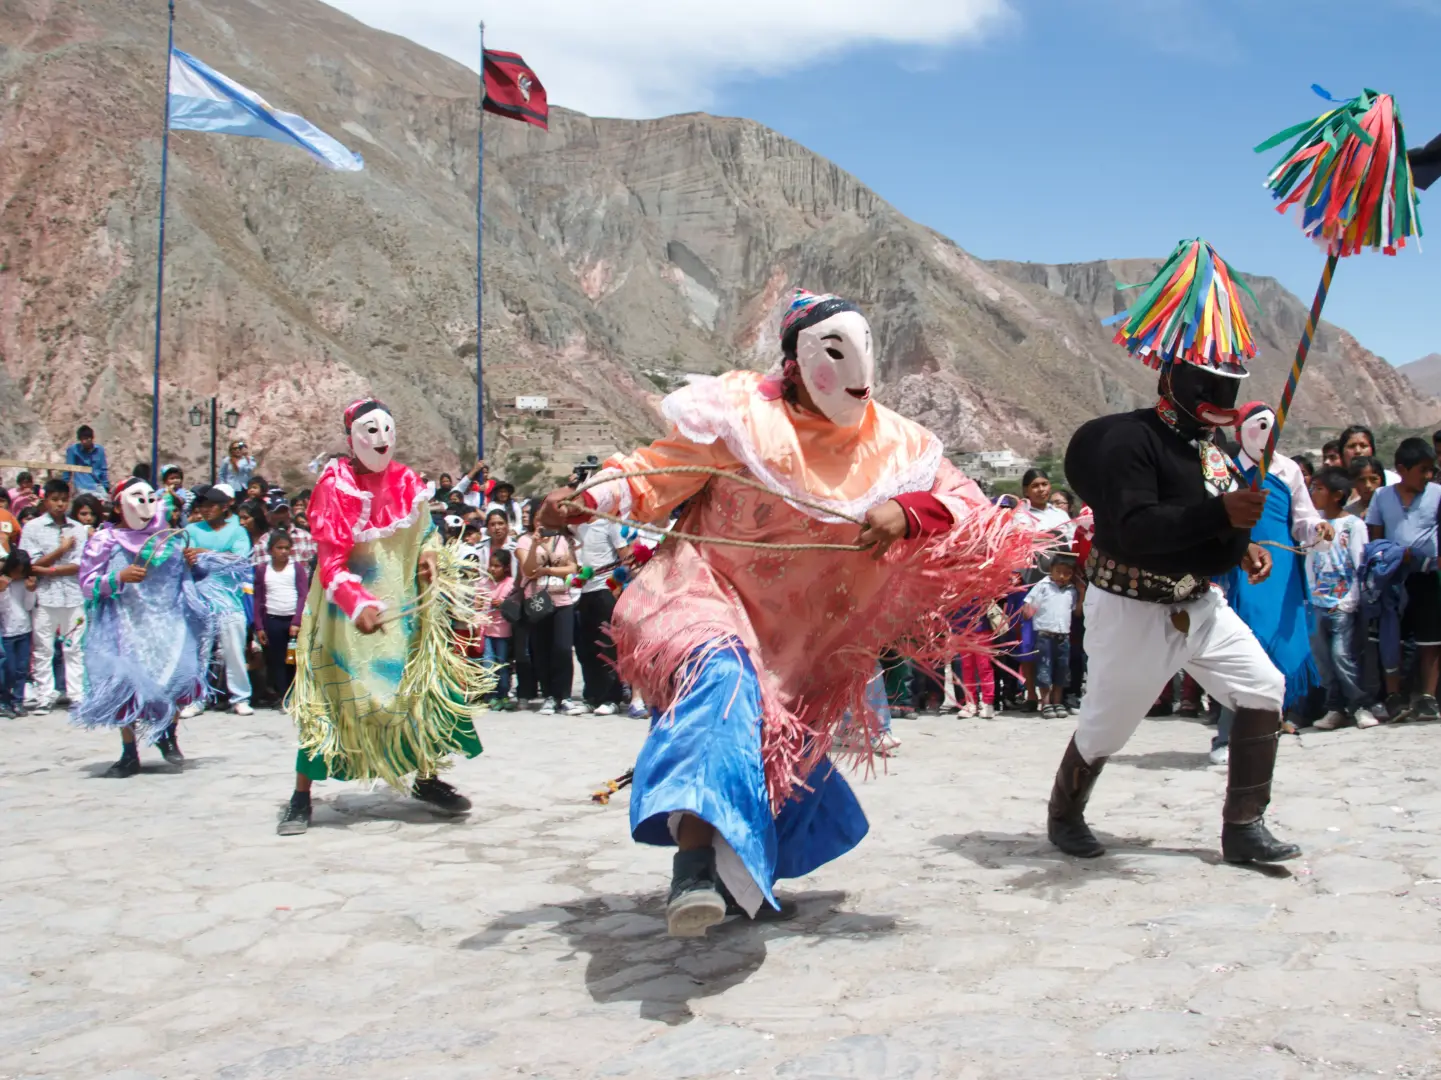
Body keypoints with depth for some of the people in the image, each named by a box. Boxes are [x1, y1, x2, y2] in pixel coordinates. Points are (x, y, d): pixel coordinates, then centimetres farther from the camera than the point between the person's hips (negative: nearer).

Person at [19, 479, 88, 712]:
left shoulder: (78, 529, 5)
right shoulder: (33, 527, 1)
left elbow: (79, 566, -2)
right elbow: (31, 565, -5)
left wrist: (49, 570, -13)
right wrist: (62, 548, -7)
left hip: (73, 595, 1)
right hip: (45, 596, -1)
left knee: (74, 648, 6)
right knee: (42, 649, 4)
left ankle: (77, 694, 12)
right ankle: (45, 696, 12)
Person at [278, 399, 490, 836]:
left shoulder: (406, 481, 2)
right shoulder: (335, 487, -14)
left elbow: (423, 533, 18)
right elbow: (331, 561, -20)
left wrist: (430, 556, -3)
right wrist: (358, 604, -35)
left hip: (403, 605, 5)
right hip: (345, 610, -5)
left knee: (425, 685, 4)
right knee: (330, 696, -4)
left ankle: (426, 777, 20)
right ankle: (301, 797, 5)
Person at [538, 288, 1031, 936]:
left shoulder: (893, 444, -1)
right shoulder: (740, 414, -10)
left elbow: (965, 504, -6)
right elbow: (657, 471, -8)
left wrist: (907, 513, -27)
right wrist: (589, 498, -25)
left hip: (797, 636, 5)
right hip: (710, 591, -5)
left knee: (784, 752, 15)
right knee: (721, 681, -36)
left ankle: (745, 871, 44)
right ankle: (694, 857, -47)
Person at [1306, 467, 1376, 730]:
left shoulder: (1354, 525, -3)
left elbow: (1361, 566, -6)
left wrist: (1349, 602, -10)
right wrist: (1310, 595, 2)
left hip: (1342, 605, -5)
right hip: (1317, 604, 5)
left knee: (1342, 654, -10)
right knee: (1322, 657, 3)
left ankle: (1359, 705, 3)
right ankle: (1335, 708, 13)